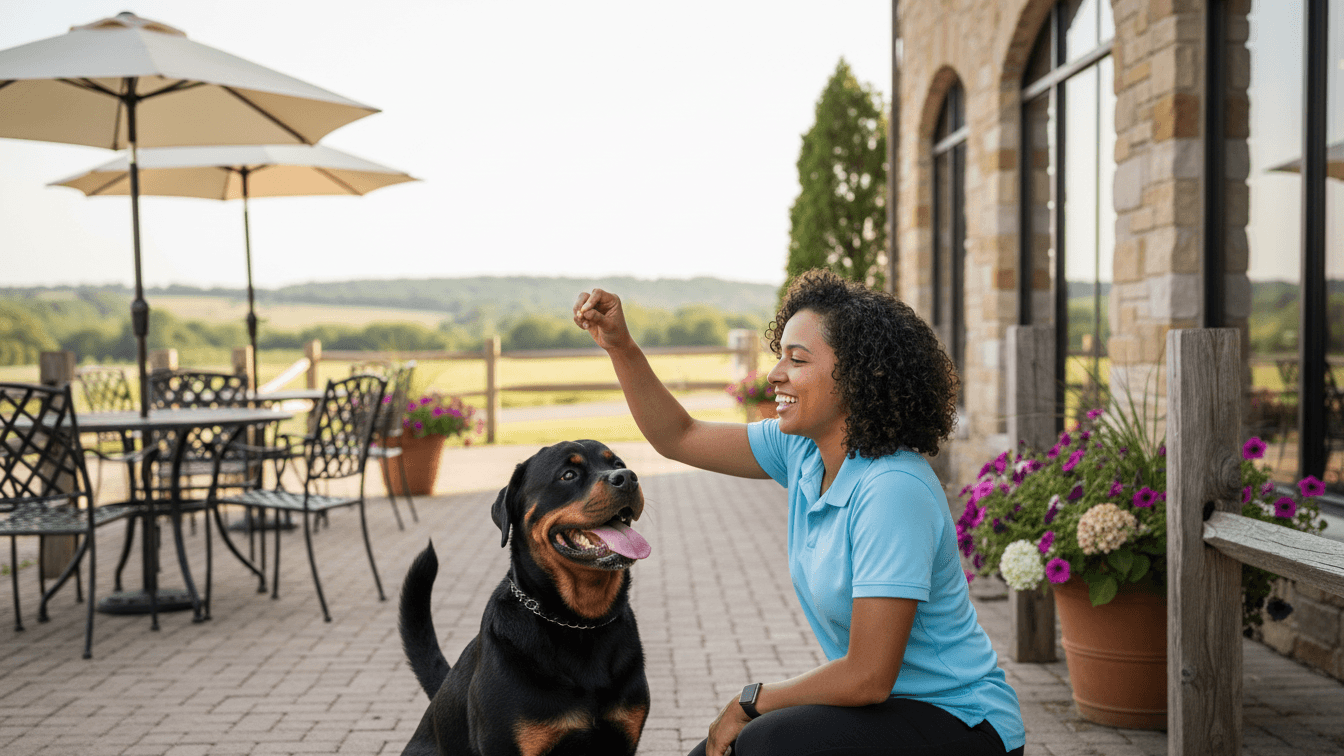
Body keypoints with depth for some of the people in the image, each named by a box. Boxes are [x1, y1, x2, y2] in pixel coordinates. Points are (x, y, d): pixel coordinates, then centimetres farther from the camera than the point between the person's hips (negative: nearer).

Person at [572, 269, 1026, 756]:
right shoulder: (803, 451, -1)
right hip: (884, 706, 8)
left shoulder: (892, 491, -27)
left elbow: (867, 678, -26)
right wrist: (619, 346, -3)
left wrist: (751, 701, -12)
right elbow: (678, 437, 9)